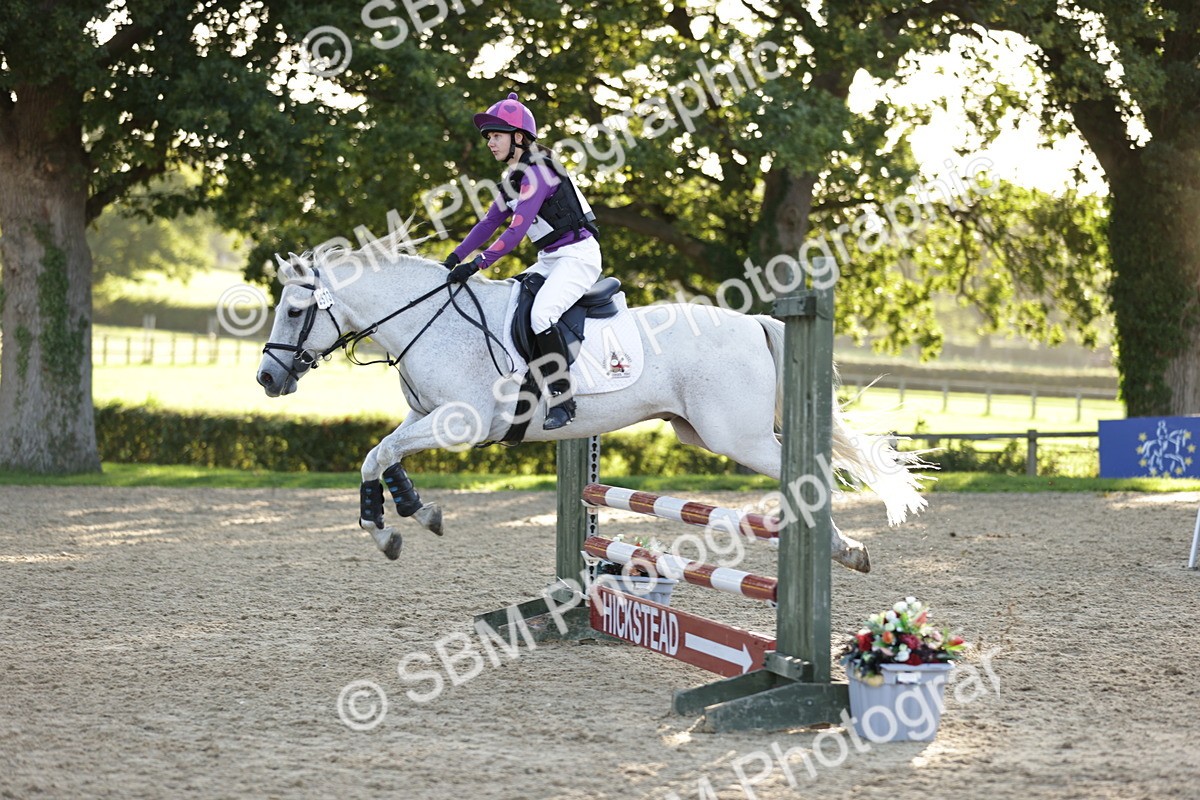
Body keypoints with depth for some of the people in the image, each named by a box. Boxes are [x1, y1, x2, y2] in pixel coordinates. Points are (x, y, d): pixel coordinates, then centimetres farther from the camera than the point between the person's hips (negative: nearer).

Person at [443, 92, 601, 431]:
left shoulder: (537, 172, -17)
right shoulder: (513, 178, 12)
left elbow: (517, 230, -24)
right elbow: (489, 223, 15)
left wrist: (477, 264, -26)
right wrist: (454, 259, 7)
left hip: (579, 255, -11)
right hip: (550, 260, 11)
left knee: (541, 314, -30)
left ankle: (562, 399, -24)